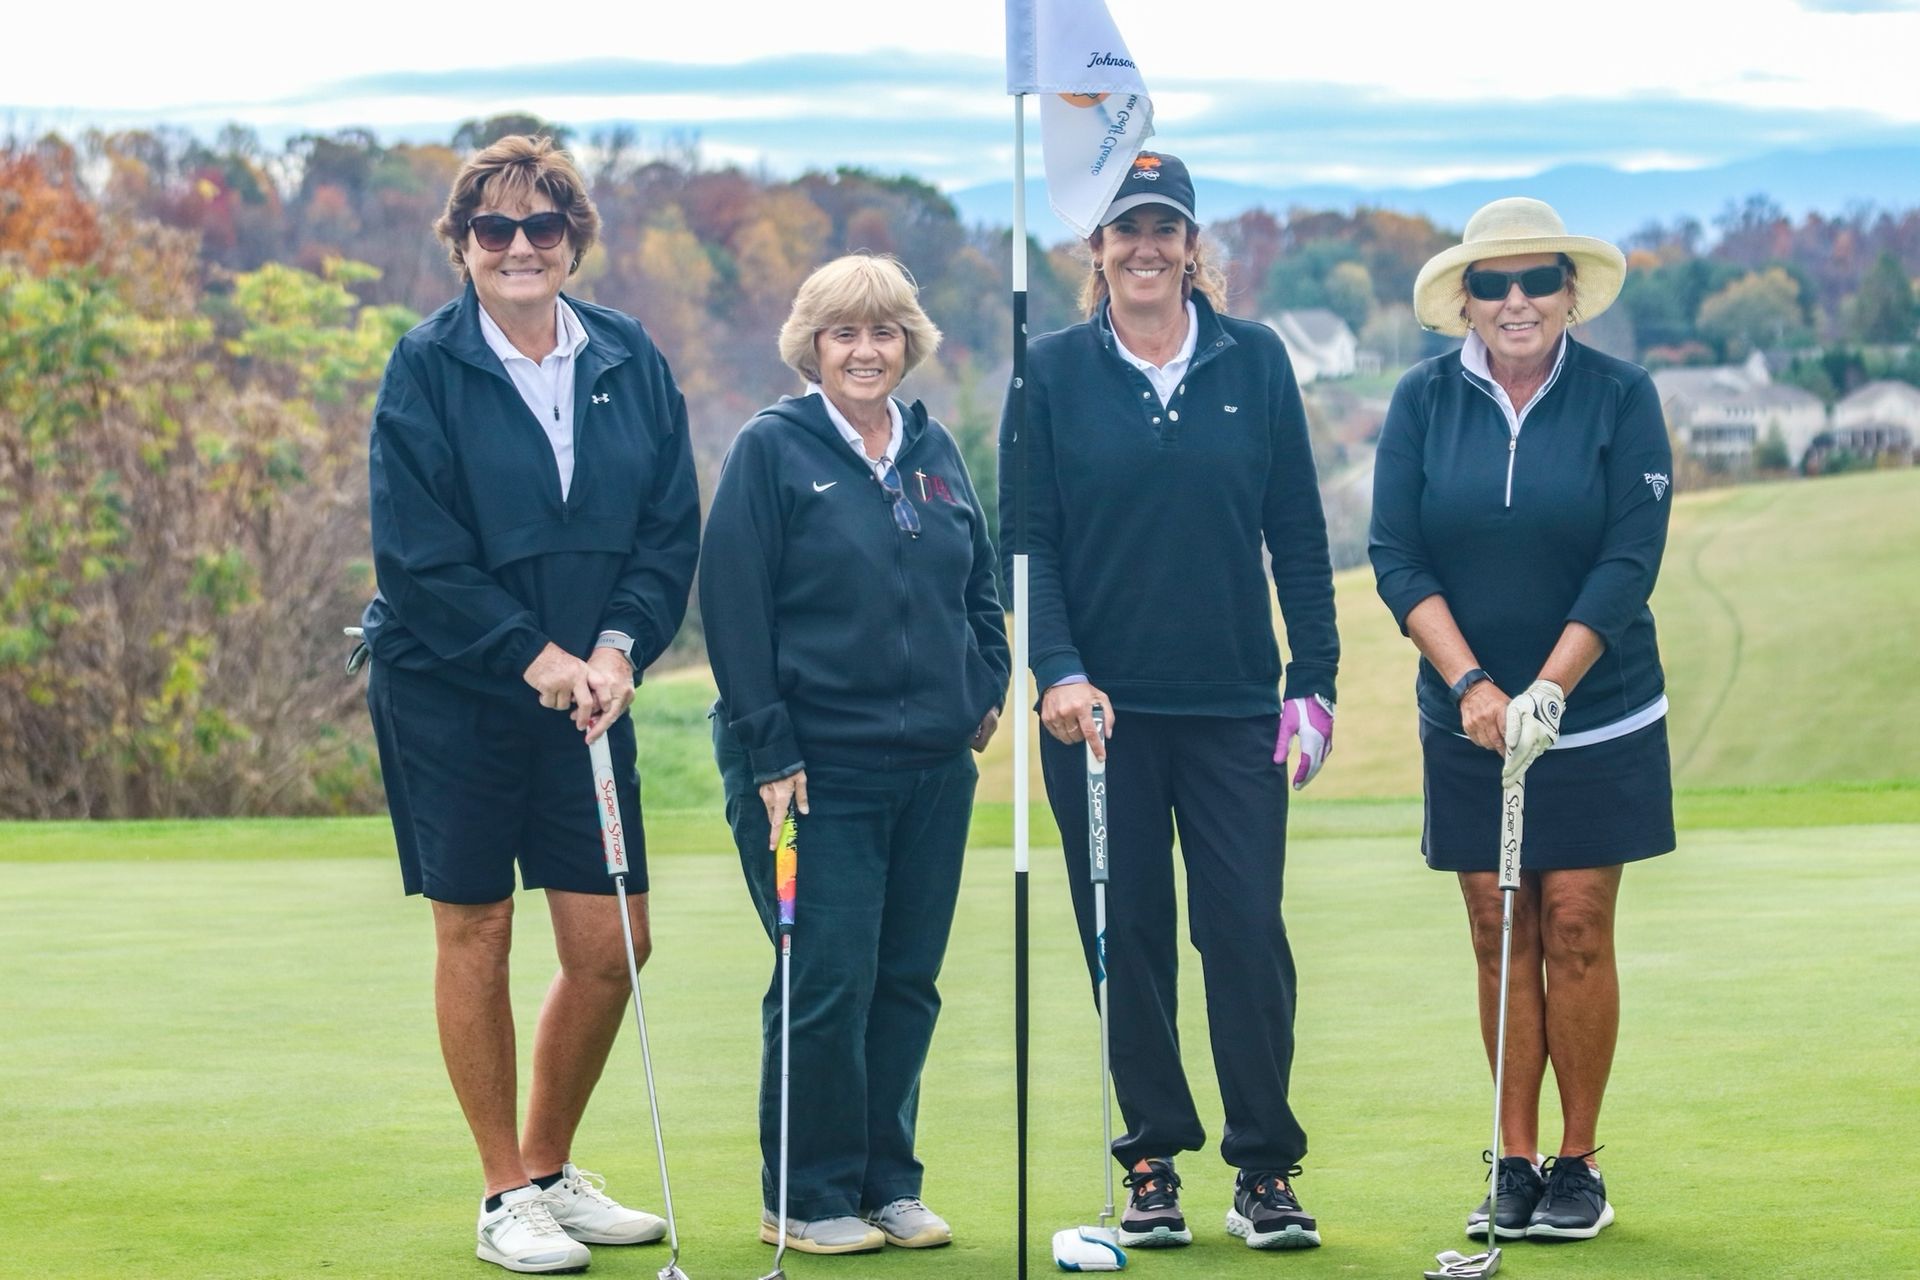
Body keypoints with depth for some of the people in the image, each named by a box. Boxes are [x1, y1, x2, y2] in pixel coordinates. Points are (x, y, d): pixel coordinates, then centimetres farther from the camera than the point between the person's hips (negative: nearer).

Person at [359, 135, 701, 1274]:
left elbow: (672, 527, 3)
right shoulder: (427, 367, -7)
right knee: (477, 931, 3)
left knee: (612, 944, 3)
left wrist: (618, 646, -11)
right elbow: (416, 552, -11)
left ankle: (553, 1169, 23)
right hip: (449, 694, -4)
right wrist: (533, 655, -15)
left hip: (586, 690, 4)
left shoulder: (630, 359, 4)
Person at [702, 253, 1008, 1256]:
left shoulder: (934, 451, 12)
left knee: (907, 983, 9)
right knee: (827, 982, -5)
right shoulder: (773, 450, -4)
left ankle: (888, 1183, 19)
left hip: (933, 769, 6)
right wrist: (767, 752, -12)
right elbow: (733, 608, -8)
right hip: (817, 769, -5)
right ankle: (809, 1200, 6)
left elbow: (981, 588, 21)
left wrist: (986, 692, 6)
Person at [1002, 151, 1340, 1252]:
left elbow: (1298, 533, 6)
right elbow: (1029, 537, 1)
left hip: (1234, 702, 0)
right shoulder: (1055, 371, 3)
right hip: (1103, 704, 0)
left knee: (1248, 931, -3)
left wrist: (1314, 681, 1)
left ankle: (1267, 1170, 6)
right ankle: (1154, 1167, 13)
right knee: (1127, 936, 3)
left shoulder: (1253, 361, 4)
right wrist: (1059, 671, -12)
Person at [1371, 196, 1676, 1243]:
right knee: (1498, 936, 4)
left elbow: (1629, 562, -9)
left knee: (1576, 931, -2)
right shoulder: (1424, 401, 0)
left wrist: (1546, 693, -16)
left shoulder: (1620, 397, -5)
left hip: (1596, 716, -2)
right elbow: (1397, 558, -3)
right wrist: (1470, 683, -14)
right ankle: (1514, 1161, 11)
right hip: (1468, 719, 2)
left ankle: (1578, 1162, 8)